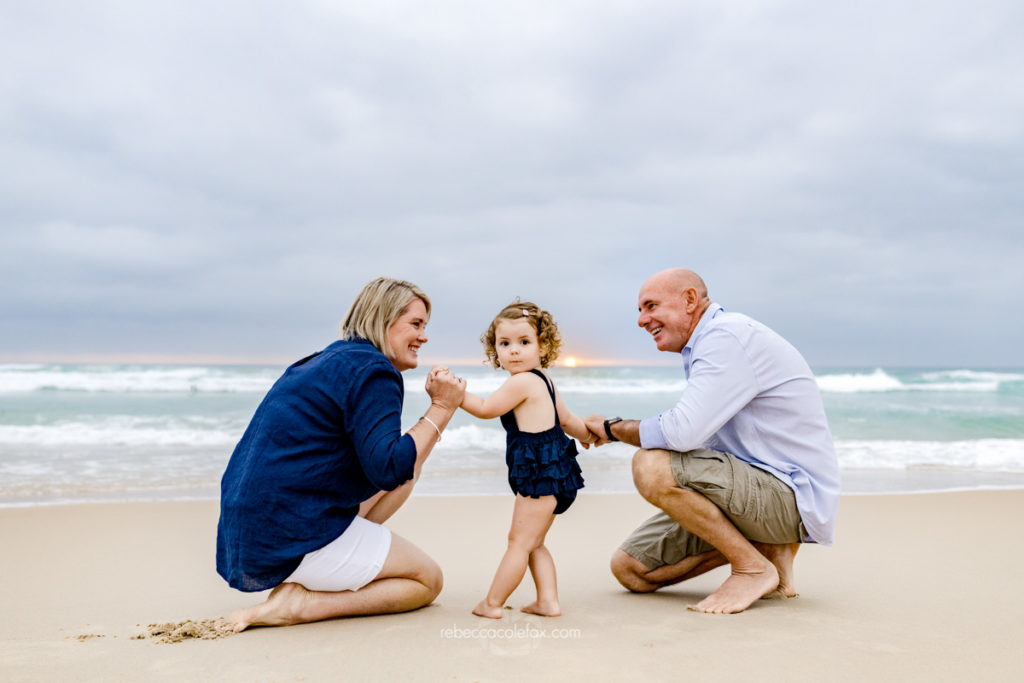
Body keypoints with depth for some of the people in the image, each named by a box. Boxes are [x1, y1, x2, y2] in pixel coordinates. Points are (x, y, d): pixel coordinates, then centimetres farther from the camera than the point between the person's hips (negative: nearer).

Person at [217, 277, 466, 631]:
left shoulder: (327, 361, 17)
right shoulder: (372, 371, -14)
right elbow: (387, 470, -22)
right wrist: (441, 408, -14)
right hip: (296, 539, -9)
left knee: (409, 465, 20)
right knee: (428, 580, 7)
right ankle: (300, 603, -9)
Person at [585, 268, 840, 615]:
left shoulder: (729, 336, -17)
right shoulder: (704, 348, 16)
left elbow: (682, 432, -27)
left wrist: (613, 428, -11)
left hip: (792, 494, -9)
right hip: (755, 490, 10)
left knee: (650, 466, -29)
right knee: (629, 568, 1)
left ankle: (754, 567, -12)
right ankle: (763, 545, 8)